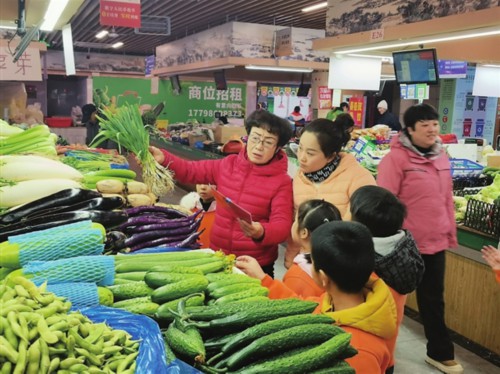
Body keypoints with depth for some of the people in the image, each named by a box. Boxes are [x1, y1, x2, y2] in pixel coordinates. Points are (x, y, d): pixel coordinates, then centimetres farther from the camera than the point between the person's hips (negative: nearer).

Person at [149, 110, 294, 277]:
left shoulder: (282, 182, -12)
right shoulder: (228, 164, 1)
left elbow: (282, 225, -20)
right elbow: (190, 171, 9)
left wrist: (261, 233, -40)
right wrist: (163, 158, -7)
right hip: (217, 257, 5)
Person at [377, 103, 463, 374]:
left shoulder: (440, 156, 7)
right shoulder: (396, 157, -14)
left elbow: (446, 197, 13)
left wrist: (450, 232, 15)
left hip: (435, 240, 6)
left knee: (433, 298, 19)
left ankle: (440, 352, 36)